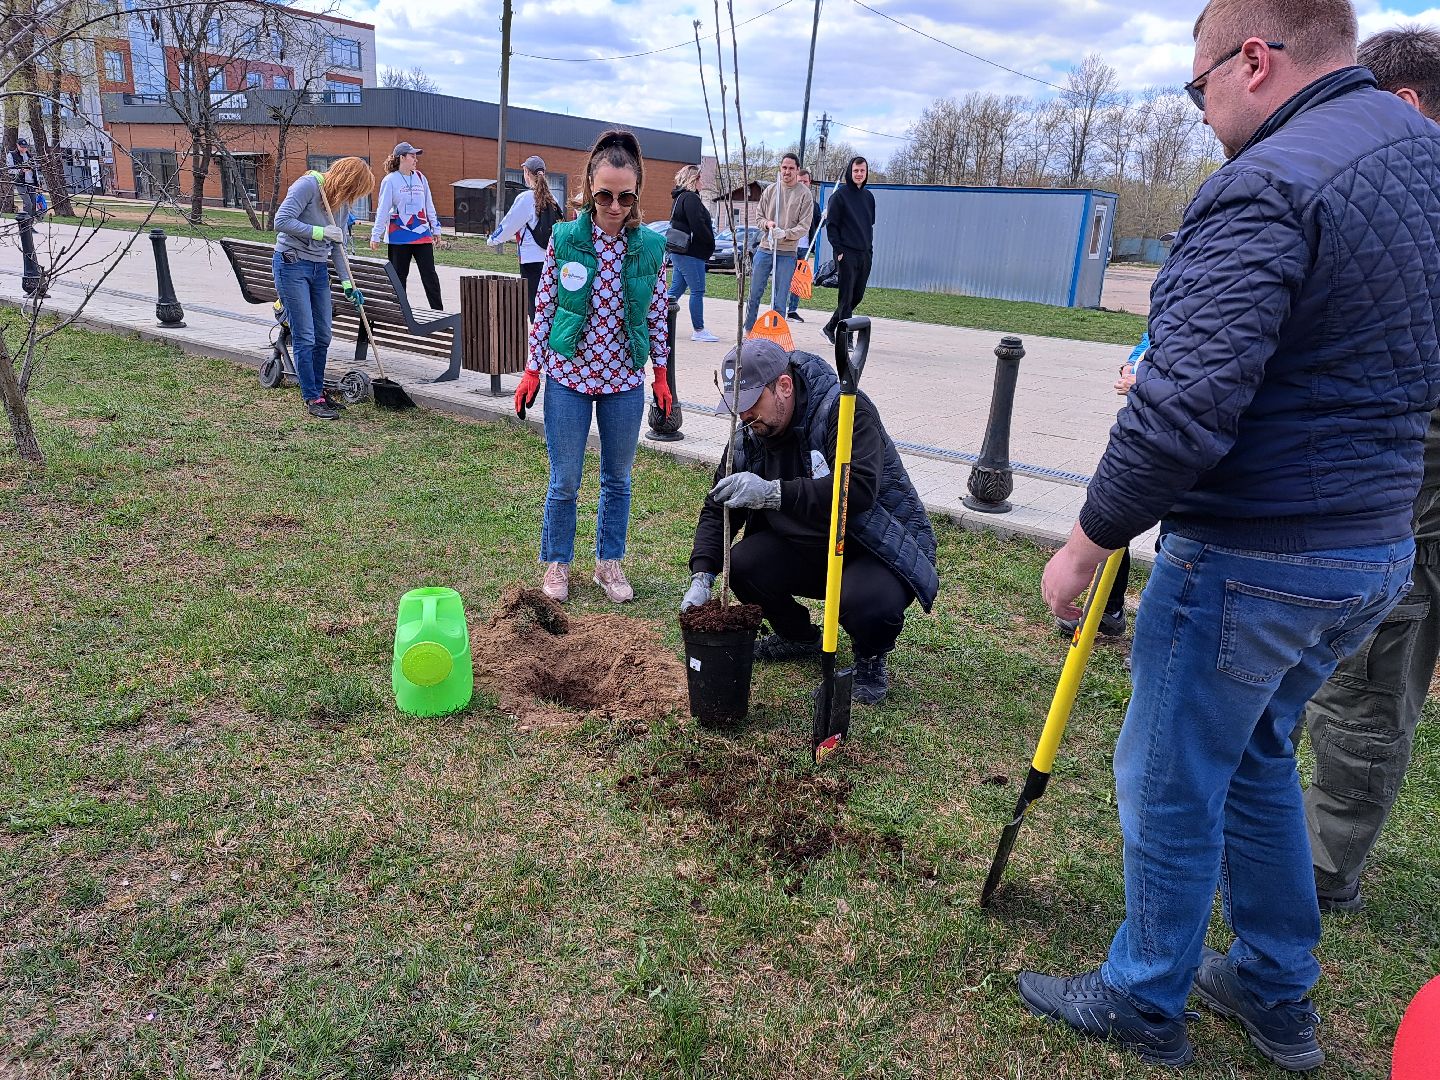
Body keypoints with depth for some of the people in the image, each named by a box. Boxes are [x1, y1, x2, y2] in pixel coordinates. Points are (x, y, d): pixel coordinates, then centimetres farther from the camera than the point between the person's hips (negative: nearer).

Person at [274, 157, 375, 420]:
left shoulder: (341, 203, 9)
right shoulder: (308, 185, -14)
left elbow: (337, 246, 12)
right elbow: (282, 221, -21)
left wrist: (347, 285, 6)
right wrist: (320, 232, -21)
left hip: (319, 269, 8)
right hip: (292, 265, -8)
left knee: (323, 336, 10)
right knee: (304, 337, -7)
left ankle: (318, 390, 24)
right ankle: (312, 398, 0)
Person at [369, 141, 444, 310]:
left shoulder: (420, 177, 9)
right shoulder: (390, 180, -3)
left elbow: (429, 206, 16)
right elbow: (382, 209, -4)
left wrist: (436, 229, 15)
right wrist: (376, 236, -6)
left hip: (422, 234, 3)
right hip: (398, 237, -3)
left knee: (430, 275, -1)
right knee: (399, 277, 5)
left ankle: (439, 312, 1)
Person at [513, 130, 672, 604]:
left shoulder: (651, 246, -3)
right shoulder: (564, 239, -6)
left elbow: (657, 315, 5)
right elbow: (544, 308, -1)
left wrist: (661, 375, 7)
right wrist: (532, 370, -1)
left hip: (625, 379, 2)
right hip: (569, 376, -1)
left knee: (617, 479, 13)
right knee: (564, 482, 5)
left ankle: (609, 562, 30)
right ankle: (557, 563, 25)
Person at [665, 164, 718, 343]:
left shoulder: (680, 197, 19)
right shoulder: (690, 198, -14)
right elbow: (698, 226, -22)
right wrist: (710, 242, -7)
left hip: (680, 252, 10)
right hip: (691, 253, -10)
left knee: (676, 289, 13)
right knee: (697, 291, -6)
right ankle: (699, 331, -2)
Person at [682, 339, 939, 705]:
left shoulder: (845, 409, -24)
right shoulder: (750, 436, -2)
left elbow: (858, 491, -39)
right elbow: (717, 508, 0)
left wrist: (771, 493, -45)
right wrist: (701, 577, -15)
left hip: (881, 549, -6)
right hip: (810, 550, 7)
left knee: (869, 603, -37)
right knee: (742, 565, -16)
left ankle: (871, 658, 2)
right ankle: (799, 637, 15)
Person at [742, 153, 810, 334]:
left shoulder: (804, 195, -2)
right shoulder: (770, 190, 9)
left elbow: (804, 226, -6)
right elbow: (760, 216, 15)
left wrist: (785, 233, -22)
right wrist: (767, 223, -8)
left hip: (787, 253, -3)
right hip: (764, 249, 3)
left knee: (779, 300, 0)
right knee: (755, 293, 8)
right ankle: (748, 331, 22)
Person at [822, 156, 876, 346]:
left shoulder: (868, 196, 15)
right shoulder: (840, 195, -3)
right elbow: (831, 224, -6)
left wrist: (869, 247, 12)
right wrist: (839, 249, -12)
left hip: (865, 254, 7)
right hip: (846, 253, -7)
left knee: (857, 296, 10)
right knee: (846, 297, -7)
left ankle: (830, 328, 23)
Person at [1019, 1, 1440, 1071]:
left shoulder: (1264, 189, -20)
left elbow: (1182, 414, -29)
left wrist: (1090, 541, -15)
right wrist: (1169, 376, 11)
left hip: (1248, 565, -9)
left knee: (1171, 781, 9)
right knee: (1257, 756, 25)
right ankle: (1278, 993, 41)